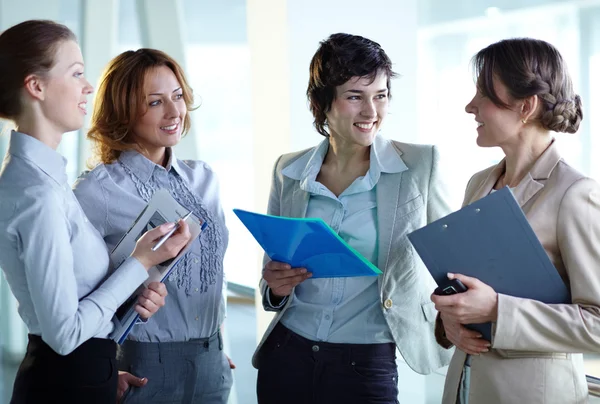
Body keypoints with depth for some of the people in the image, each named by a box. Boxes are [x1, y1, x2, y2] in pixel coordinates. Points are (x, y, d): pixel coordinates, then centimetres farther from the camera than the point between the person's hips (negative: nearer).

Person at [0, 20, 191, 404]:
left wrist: (134, 289, -2)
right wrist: (141, 263, -15)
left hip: (72, 373, 9)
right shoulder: (38, 192, -23)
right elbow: (64, 332, -22)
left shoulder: (36, 173, 6)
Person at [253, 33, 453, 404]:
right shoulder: (288, 172, 3)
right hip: (286, 356, 3)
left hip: (367, 364, -3)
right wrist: (276, 287, -10)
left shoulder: (421, 165, -5)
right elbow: (273, 278, 12)